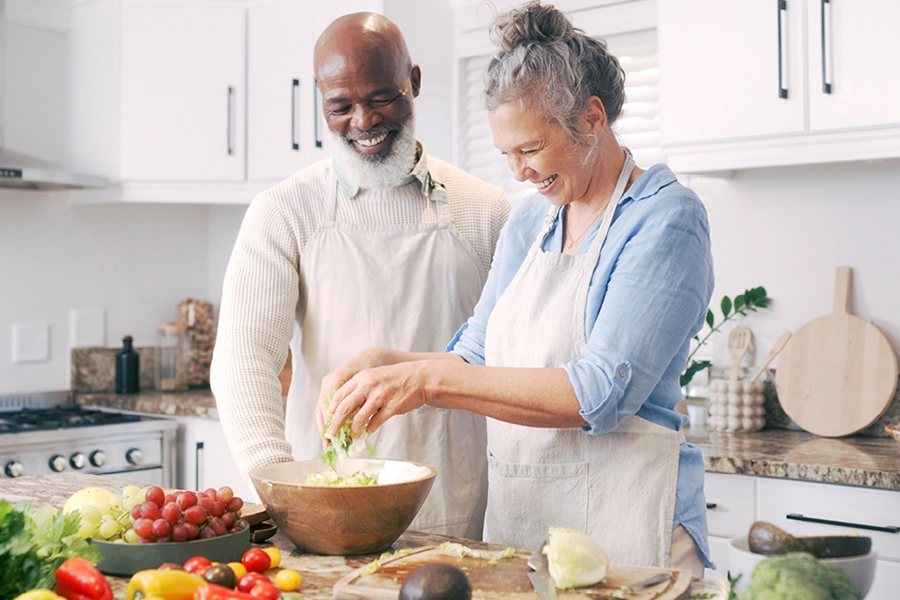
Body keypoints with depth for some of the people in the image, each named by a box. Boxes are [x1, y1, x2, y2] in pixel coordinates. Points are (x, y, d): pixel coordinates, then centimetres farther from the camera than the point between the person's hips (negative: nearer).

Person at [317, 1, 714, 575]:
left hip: (621, 525, -6)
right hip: (517, 518, 7)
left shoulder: (666, 219, -12)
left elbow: (602, 393, -22)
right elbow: (476, 358, 12)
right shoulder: (529, 221, 11)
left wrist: (430, 379, -24)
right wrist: (387, 363, -7)